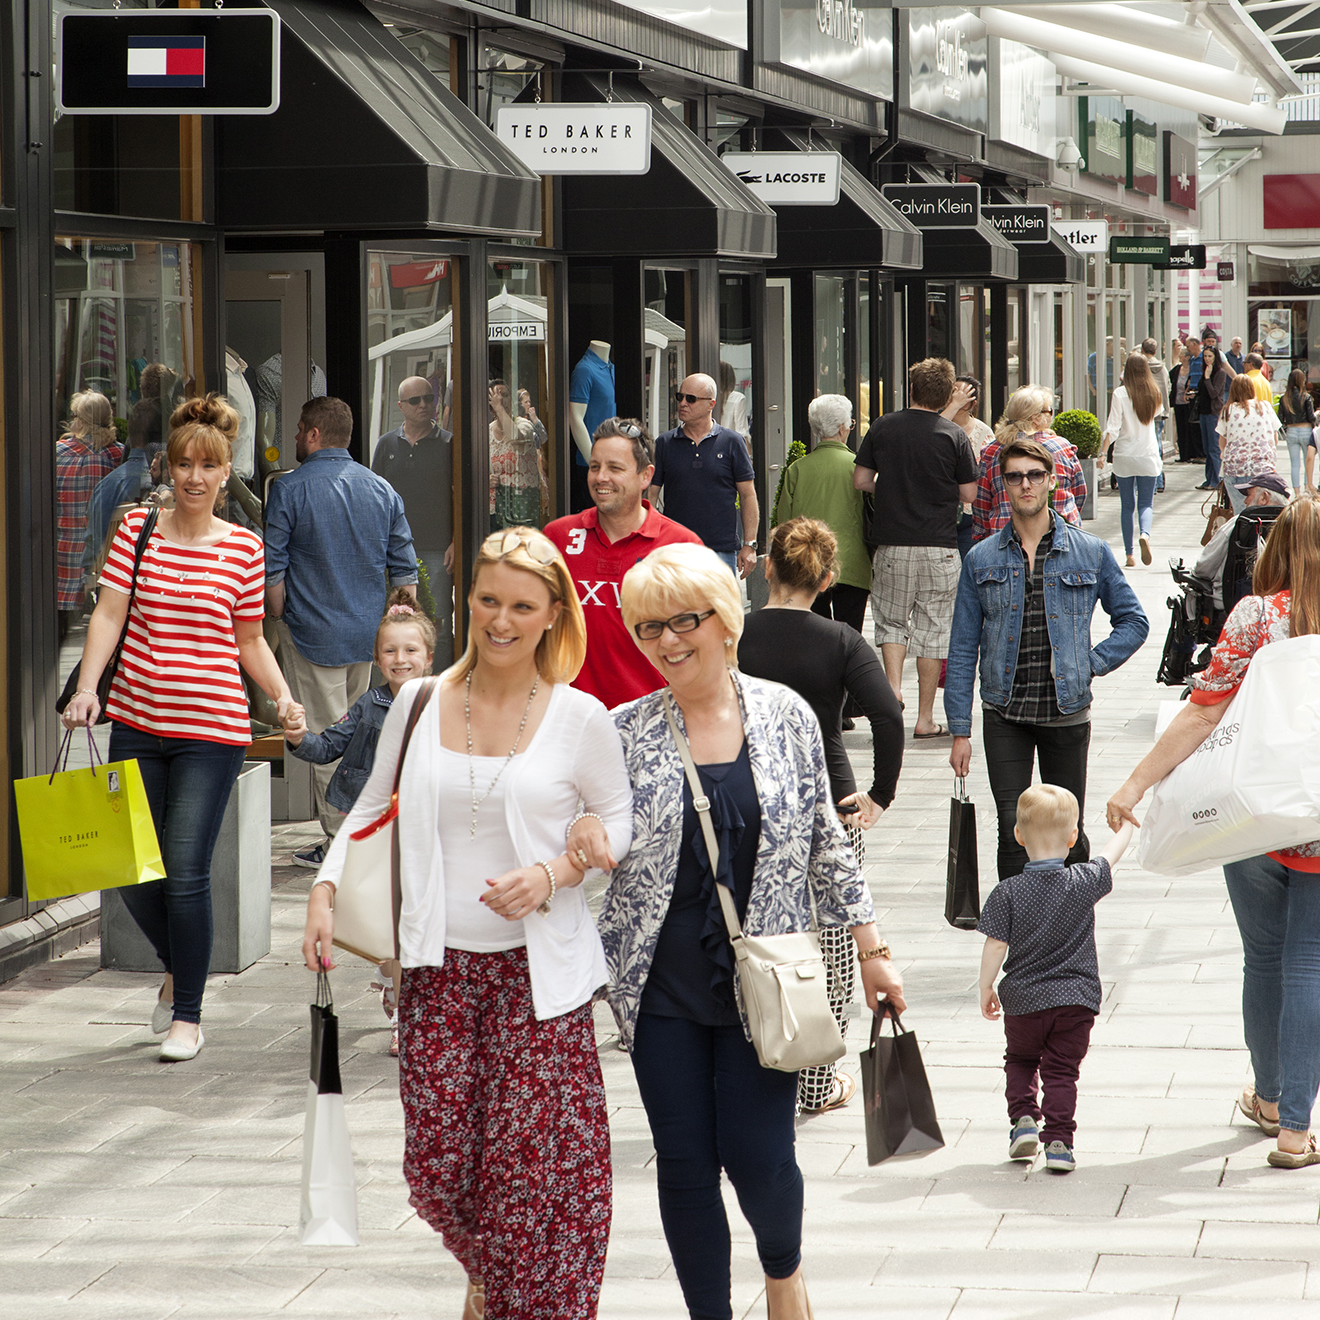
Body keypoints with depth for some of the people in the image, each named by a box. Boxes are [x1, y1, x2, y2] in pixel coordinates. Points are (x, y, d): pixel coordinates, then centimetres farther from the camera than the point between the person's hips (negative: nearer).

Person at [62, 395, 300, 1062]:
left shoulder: (243, 546, 3)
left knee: (186, 871, -7)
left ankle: (187, 1016, 7)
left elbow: (250, 639, 11)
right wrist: (86, 687, -15)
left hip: (211, 729, -2)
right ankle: (178, 968, 36)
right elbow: (108, 613, -3)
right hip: (136, 724, 2)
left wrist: (282, 694, -4)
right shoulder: (137, 528, 3)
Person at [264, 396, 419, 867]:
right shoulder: (381, 488, 5)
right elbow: (404, 567, 8)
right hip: (369, 634, 6)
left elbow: (272, 569, -10)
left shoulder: (290, 491, -10)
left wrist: (281, 619, 5)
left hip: (314, 633, -6)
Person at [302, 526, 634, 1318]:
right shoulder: (419, 704, 4)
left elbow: (619, 821, 7)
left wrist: (552, 874, -11)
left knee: (536, 1164, -8)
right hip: (439, 967, 2)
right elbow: (372, 811, 15)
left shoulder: (580, 719, -3)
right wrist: (325, 894, 1)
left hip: (538, 969, -2)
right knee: (436, 1165, 1)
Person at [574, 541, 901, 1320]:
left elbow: (826, 844, 8)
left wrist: (872, 950, 8)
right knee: (685, 1165, 2)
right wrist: (583, 829, -17)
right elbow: (596, 841, 7)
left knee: (758, 1156, -2)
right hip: (662, 985, 1)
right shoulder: (625, 733, 0)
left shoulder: (786, 716, 1)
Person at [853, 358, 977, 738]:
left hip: (892, 544, 1)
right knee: (932, 628, 6)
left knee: (891, 620, 16)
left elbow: (860, 480, 3)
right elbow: (969, 495, -2)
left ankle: (892, 687, -6)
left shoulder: (883, 428, -1)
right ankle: (925, 718, 7)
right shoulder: (954, 436, -6)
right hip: (940, 545, -1)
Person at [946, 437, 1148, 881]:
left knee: (1068, 834, 6)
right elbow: (962, 650, 5)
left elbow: (1133, 621, 12)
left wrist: (1093, 663, -3)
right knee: (1013, 832, -6)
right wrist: (960, 731, 1)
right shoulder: (982, 560, 3)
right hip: (1004, 715, 0)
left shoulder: (1090, 553, 2)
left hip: (1066, 712, 0)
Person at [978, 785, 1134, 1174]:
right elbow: (1110, 859, 12)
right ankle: (1059, 1141, -3)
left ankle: (1023, 1117, 5)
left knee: (1020, 1061, 22)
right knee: (1061, 1070, 6)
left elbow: (995, 945, -10)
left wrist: (985, 989, 2)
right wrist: (1127, 827, 31)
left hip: (1024, 1000, 0)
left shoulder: (1007, 894, -11)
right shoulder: (1084, 883, -7)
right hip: (1076, 998, 1)